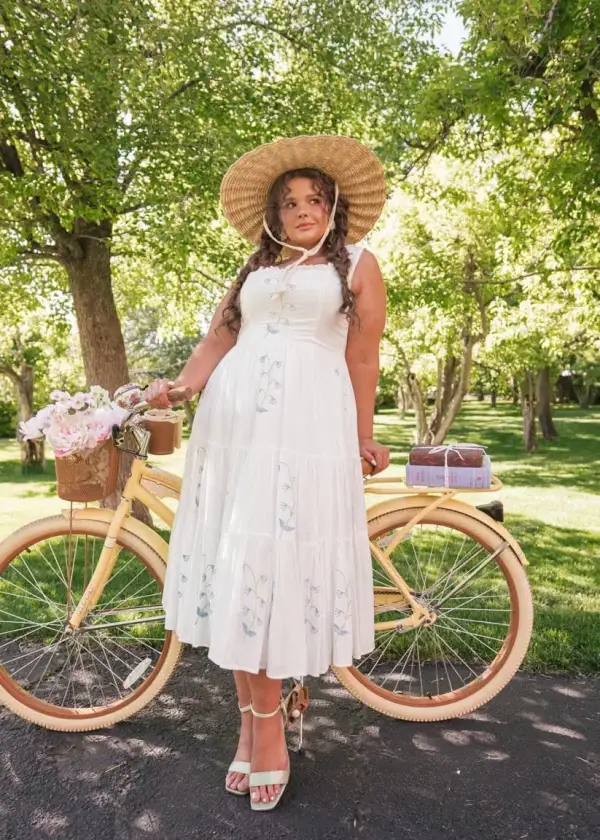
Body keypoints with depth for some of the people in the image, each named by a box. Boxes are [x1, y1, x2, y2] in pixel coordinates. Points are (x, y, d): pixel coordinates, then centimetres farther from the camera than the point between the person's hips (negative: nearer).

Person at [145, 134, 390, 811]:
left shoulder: (356, 265, 13)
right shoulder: (255, 271, 24)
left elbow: (362, 357, 7)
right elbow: (218, 337, 12)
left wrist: (362, 440, 5)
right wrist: (180, 386, -6)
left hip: (307, 421, -4)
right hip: (231, 418, 4)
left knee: (271, 563, -9)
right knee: (232, 565, 2)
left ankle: (264, 724, 8)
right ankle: (254, 719, 16)